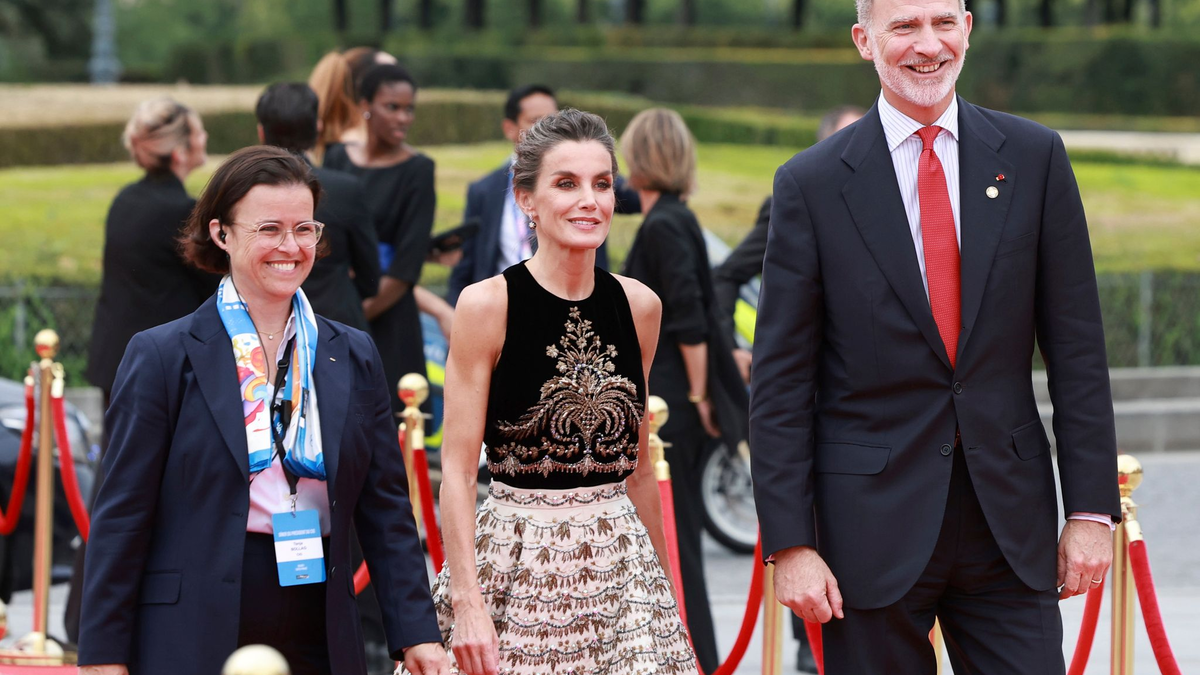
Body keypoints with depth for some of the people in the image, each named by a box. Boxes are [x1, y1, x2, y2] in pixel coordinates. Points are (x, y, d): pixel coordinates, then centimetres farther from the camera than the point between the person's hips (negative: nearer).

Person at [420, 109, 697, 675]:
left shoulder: (639, 307, 6)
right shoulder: (487, 305, -7)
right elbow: (458, 469, -8)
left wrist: (663, 581, 17)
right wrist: (465, 602, -16)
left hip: (620, 559, 4)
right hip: (517, 564, -4)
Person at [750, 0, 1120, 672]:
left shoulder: (1034, 157, 4)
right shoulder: (812, 183, -1)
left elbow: (1076, 347, 4)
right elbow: (780, 383, -1)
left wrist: (1092, 510, 0)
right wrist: (790, 542, -7)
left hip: (1010, 516, 2)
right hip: (871, 524, -1)